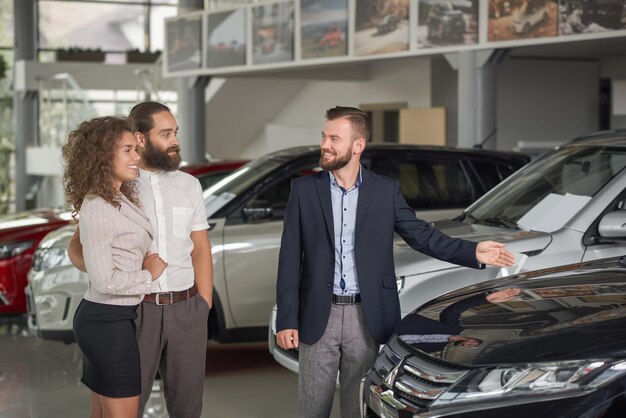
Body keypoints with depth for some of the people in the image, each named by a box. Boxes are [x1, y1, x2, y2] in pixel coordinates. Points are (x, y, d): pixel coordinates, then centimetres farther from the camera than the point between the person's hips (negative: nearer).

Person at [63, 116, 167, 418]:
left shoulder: (119, 199, 9)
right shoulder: (97, 209, -19)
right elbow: (105, 281, -21)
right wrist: (148, 276, -9)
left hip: (105, 319, 9)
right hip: (108, 322, -9)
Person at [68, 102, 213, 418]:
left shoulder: (189, 185, 7)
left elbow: (200, 250, 9)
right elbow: (77, 247, 2)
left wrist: (204, 308, 1)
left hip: (186, 309, 3)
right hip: (136, 310, -3)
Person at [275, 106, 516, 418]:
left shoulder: (386, 190, 3)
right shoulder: (304, 190, 1)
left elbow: (421, 235, 6)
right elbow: (290, 259, 0)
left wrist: (473, 252, -7)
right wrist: (286, 320, -5)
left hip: (365, 318, 0)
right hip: (318, 317, 0)